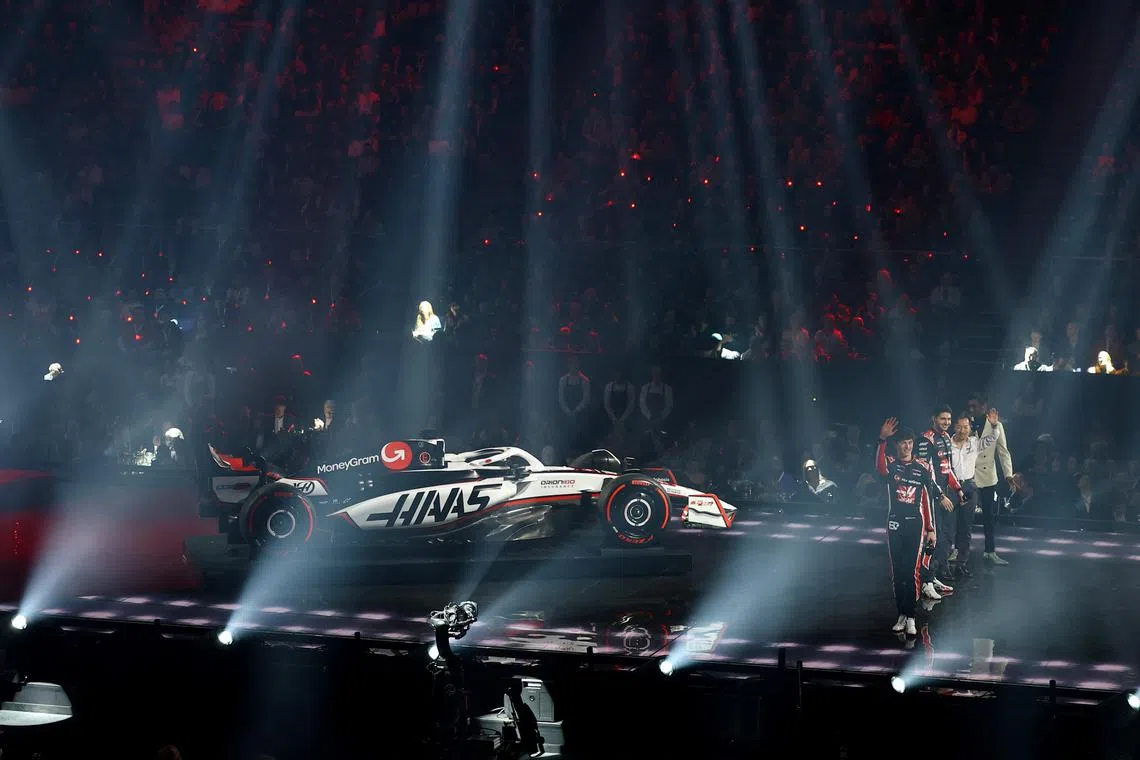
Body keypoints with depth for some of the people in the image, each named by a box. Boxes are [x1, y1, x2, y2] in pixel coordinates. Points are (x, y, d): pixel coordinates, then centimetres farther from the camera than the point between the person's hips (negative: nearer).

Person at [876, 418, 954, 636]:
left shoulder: (922, 467, 4)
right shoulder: (891, 464, 0)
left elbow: (927, 500, 7)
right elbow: (879, 467, -27)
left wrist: (931, 529, 3)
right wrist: (882, 440, -43)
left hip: (915, 523, -1)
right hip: (895, 523, 1)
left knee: (912, 571, -7)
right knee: (897, 572, 6)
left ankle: (910, 618, -4)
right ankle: (901, 615, 15)